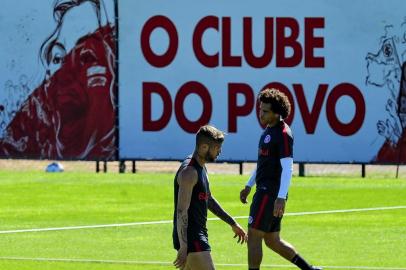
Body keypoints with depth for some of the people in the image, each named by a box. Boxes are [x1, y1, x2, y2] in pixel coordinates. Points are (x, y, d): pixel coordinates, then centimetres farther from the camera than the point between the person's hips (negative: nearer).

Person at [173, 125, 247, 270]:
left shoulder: (201, 168, 15)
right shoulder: (189, 172, -17)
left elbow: (209, 200, 28)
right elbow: (181, 211, -22)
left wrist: (233, 224, 31)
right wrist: (183, 248, -27)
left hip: (198, 235, 10)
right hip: (191, 240, -10)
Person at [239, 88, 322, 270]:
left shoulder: (283, 134, -15)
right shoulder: (269, 130, 16)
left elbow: (287, 168, -21)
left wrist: (281, 197, -27)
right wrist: (249, 186, 29)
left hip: (270, 194, -10)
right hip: (265, 191, 10)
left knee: (253, 236, -8)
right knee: (272, 241, 13)